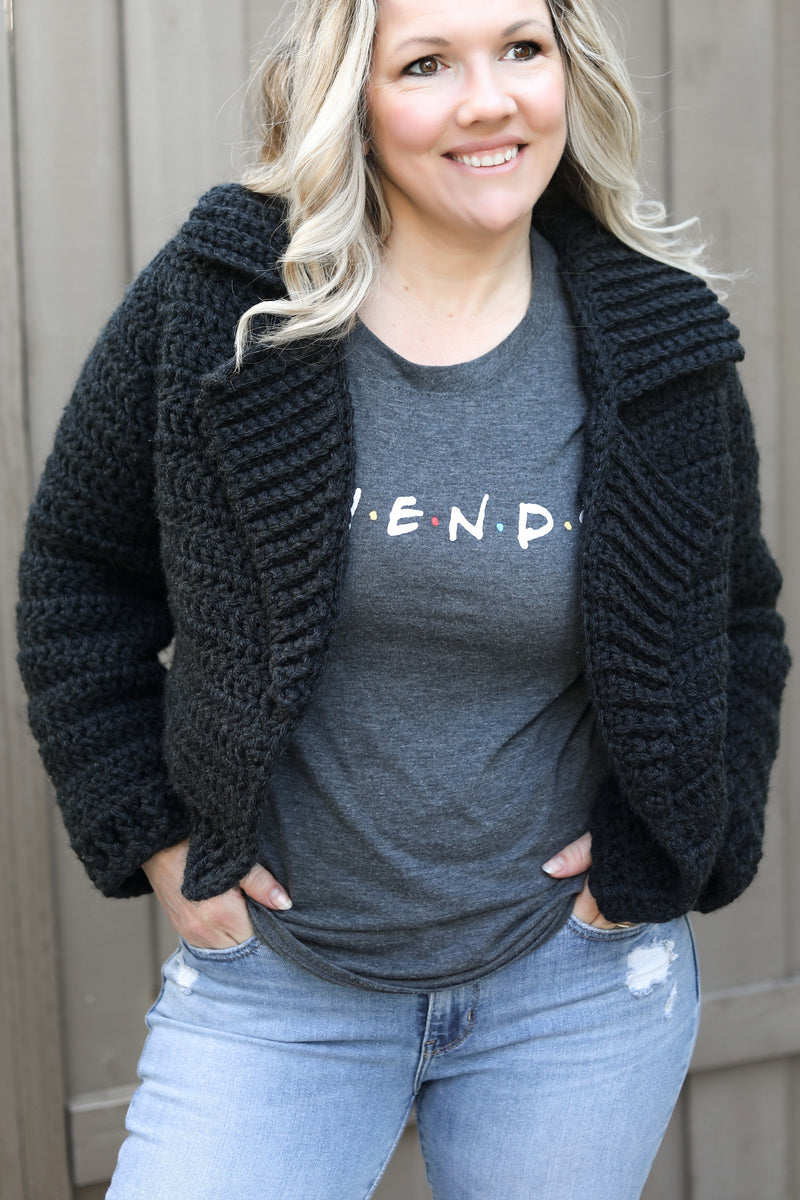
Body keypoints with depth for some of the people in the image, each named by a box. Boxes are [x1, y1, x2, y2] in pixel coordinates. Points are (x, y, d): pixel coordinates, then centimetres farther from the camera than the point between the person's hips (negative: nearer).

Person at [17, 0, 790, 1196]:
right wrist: (150, 835, -3)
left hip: (577, 984, 1)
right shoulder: (211, 310, -8)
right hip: (270, 984, 0)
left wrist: (670, 855, -2)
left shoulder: (660, 350, -4)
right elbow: (80, 568, 2)